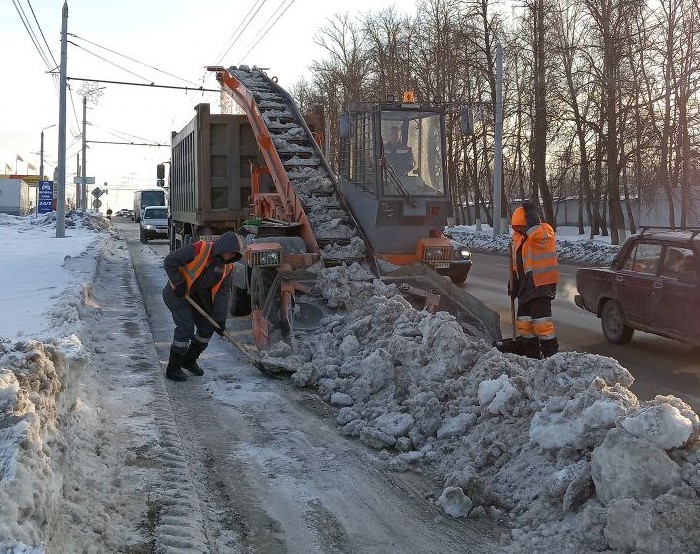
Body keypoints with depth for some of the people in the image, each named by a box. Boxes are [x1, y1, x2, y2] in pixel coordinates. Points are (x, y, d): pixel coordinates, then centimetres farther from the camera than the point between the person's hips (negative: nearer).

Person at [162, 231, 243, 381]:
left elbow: (223, 292, -5)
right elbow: (169, 261, -24)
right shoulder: (199, 249, -26)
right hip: (177, 294, -7)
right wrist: (179, 284, -24)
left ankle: (189, 360, 26)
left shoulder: (227, 266, -5)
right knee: (186, 328, -16)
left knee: (207, 328, 5)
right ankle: (173, 368, -1)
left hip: (198, 296, 7)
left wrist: (220, 319, -12)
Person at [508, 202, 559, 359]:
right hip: (526, 287, 9)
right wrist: (514, 282, 19)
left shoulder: (545, 231, -9)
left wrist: (531, 214, -24)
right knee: (523, 322, 11)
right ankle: (531, 356, 22)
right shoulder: (517, 237, 15)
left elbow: (536, 234, -35)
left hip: (540, 285, -9)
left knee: (541, 322, -13)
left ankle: (551, 356, -6)